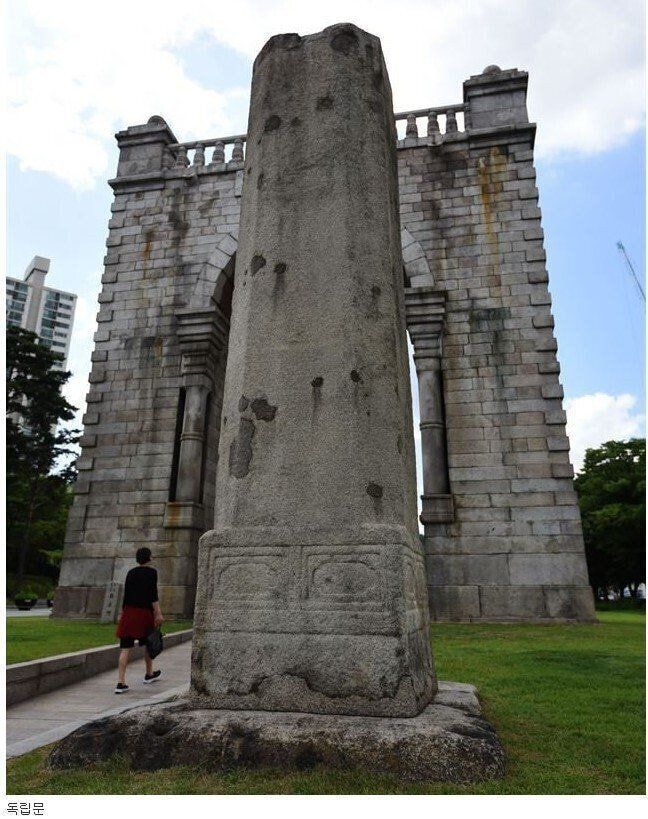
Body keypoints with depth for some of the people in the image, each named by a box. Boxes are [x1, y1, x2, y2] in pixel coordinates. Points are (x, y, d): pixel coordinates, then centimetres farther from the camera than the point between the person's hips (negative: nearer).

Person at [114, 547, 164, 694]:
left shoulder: (131, 572, 11)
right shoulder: (151, 572, -5)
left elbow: (126, 593, 15)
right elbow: (153, 594, -13)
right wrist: (158, 613, -14)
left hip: (129, 611, 4)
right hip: (145, 612, -4)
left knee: (126, 648, 2)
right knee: (149, 644, 16)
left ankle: (121, 682, -4)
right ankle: (149, 674, 32)